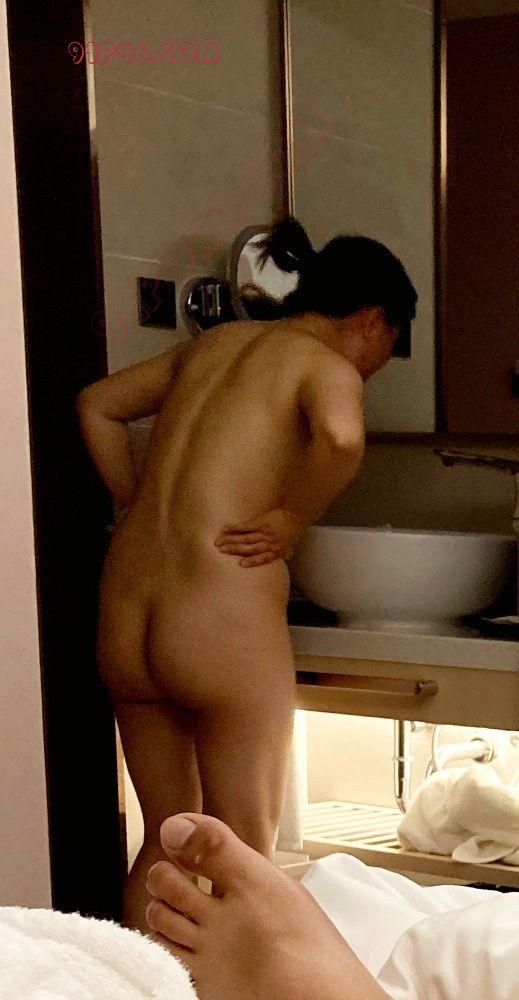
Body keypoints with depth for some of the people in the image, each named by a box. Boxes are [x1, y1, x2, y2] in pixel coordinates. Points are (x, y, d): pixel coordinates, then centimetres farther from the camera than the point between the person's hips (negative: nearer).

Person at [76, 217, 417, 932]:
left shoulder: (213, 343, 17)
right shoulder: (325, 364, -4)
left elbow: (97, 405, 28)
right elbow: (342, 438, -28)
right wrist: (290, 519, -12)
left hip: (123, 621, 7)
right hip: (222, 624, -7)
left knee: (166, 837, 22)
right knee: (246, 854, 10)